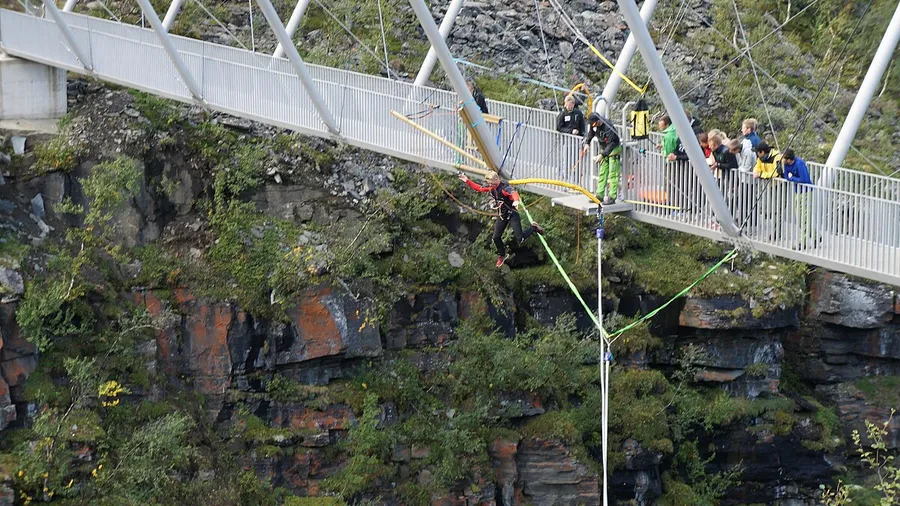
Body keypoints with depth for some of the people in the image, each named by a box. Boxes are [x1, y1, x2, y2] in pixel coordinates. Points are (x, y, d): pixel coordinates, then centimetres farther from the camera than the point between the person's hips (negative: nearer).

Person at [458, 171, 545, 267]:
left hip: (512, 214, -7)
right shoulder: (491, 187, -4)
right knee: (496, 238, 7)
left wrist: (516, 200, -70)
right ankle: (502, 256, 32)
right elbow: (479, 188, 11)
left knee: (520, 239, -12)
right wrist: (467, 181, 4)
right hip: (502, 216, 7)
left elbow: (513, 193, -48)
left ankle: (534, 228, 16)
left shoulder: (504, 187, -28)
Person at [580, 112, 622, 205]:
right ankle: (600, 195, 14)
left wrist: (602, 155, -35)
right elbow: (591, 133, 14)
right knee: (602, 173, 9)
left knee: (613, 174, -10)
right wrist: (587, 143, 1)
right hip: (604, 149, 8)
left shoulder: (608, 128, -32)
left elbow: (611, 144, -31)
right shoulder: (595, 125, -7)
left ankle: (612, 197, -10)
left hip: (614, 150, -8)